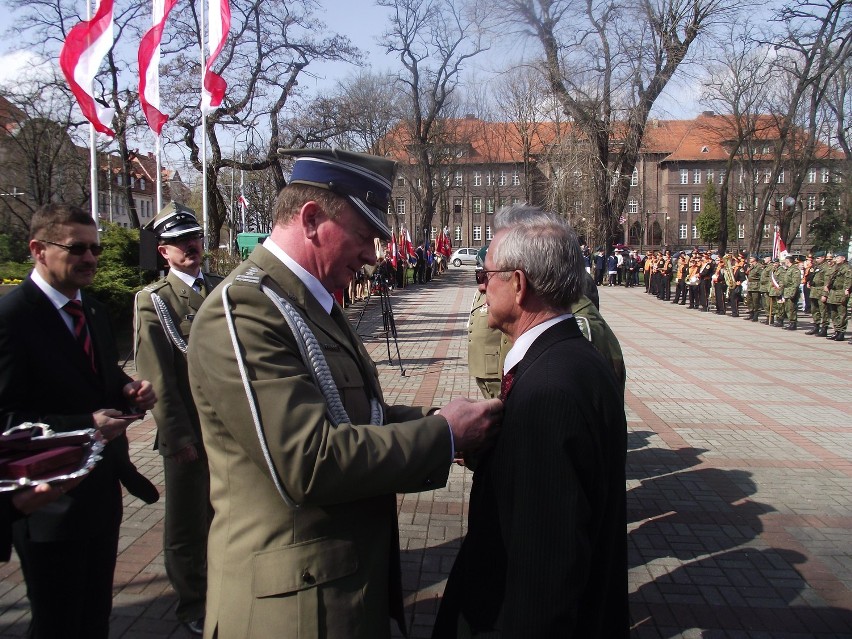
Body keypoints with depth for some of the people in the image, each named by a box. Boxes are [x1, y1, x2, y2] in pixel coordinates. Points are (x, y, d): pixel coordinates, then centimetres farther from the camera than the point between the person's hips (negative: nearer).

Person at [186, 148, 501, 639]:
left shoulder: (313, 302, 8)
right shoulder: (244, 309, -22)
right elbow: (310, 462, -29)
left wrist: (434, 418, -2)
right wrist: (443, 433, -19)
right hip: (296, 599, -9)